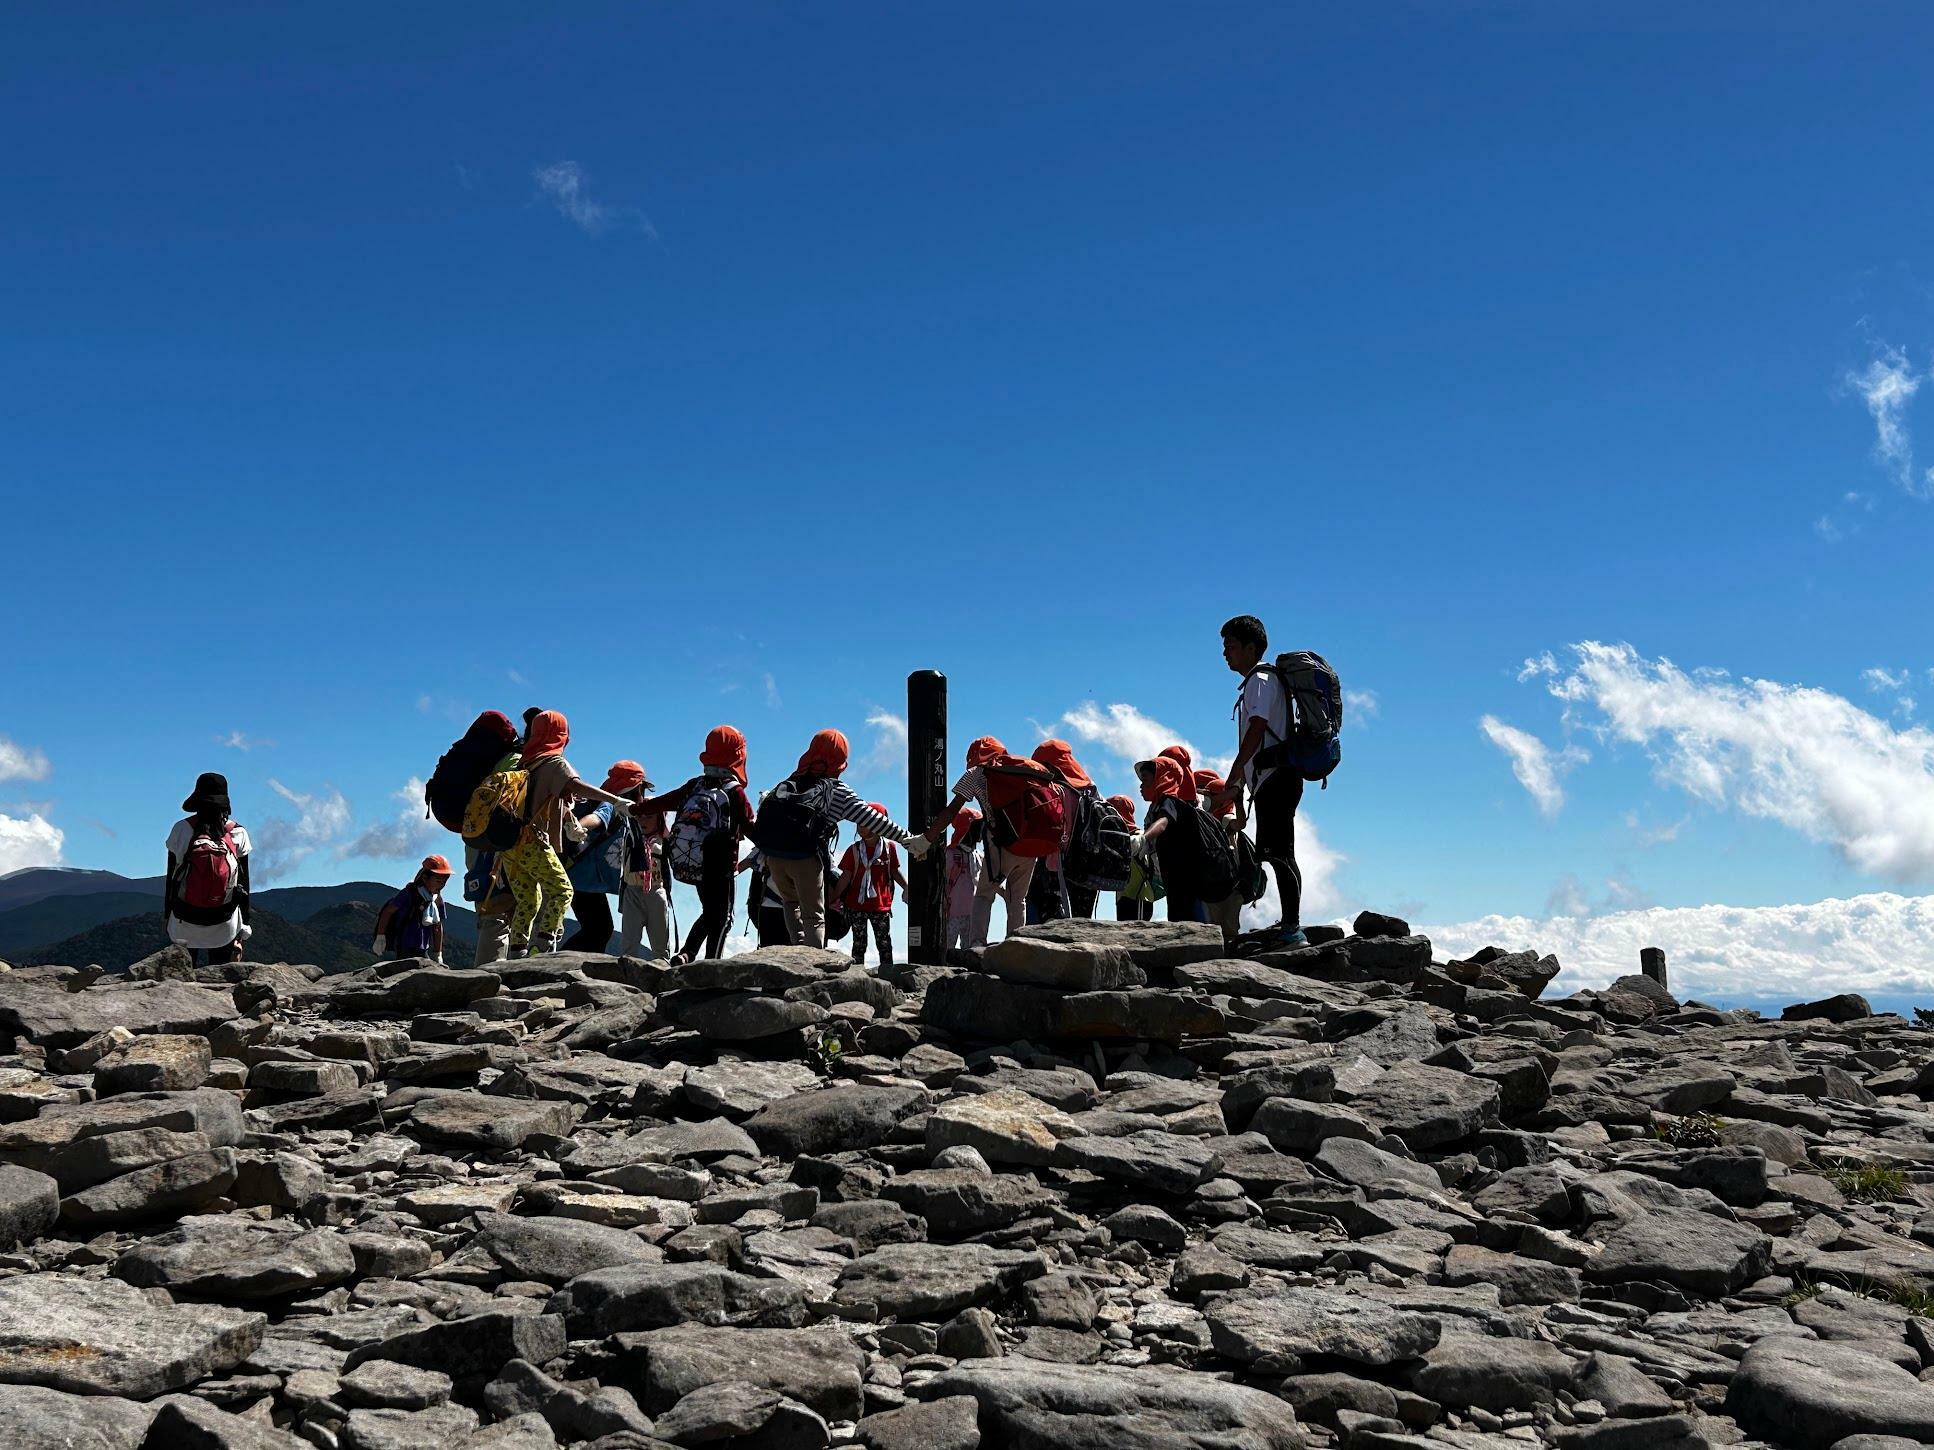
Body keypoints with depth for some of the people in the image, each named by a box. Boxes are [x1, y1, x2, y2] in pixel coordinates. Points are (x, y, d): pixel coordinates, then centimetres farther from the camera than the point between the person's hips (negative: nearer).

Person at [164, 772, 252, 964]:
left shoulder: (181, 830, -8)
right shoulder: (238, 834, -6)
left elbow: (170, 876, -1)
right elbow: (244, 881, -1)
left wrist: (166, 914, 12)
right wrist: (245, 923, 7)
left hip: (185, 926, 0)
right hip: (224, 927, 0)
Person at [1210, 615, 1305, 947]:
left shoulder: (1260, 679, -6)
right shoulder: (1257, 681, 24)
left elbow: (1256, 732, -18)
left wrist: (1232, 782, -19)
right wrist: (1240, 784, 23)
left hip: (1275, 778, -11)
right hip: (1272, 780, 11)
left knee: (1279, 852, -14)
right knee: (1275, 853, 10)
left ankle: (1293, 929, -17)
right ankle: (1290, 929, 11)